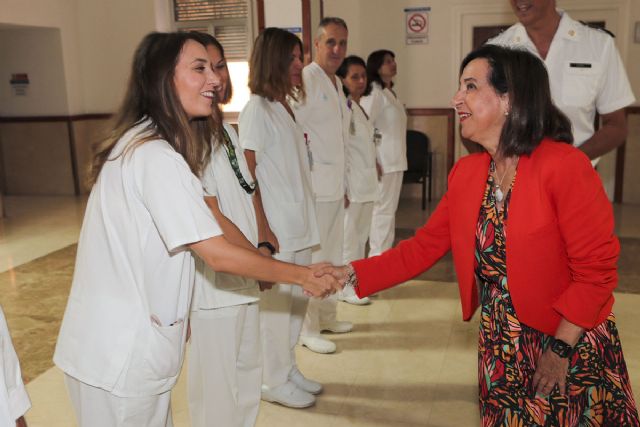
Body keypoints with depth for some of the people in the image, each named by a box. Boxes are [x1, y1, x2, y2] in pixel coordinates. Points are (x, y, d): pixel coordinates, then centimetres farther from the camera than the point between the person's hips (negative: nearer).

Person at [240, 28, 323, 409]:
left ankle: (288, 368, 31)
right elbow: (247, 174, -14)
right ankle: (274, 381, 19)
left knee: (297, 299, 15)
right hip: (275, 226, -8)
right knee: (276, 303, 3)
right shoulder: (257, 109, -11)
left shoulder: (286, 106, 12)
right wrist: (262, 229, -18)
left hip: (299, 223, 8)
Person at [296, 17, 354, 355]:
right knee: (312, 257, -2)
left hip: (336, 183, 9)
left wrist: (343, 183, 18)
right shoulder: (306, 80, -13)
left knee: (333, 253, 16)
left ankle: (326, 315, 30)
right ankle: (308, 329, 9)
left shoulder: (336, 83, 15)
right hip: (314, 185, -9)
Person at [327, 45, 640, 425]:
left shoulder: (564, 165, -20)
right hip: (500, 347, 5)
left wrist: (560, 350, -17)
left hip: (573, 345, -5)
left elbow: (596, 270, -17)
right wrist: (350, 275, -7)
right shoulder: (466, 172, 0)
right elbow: (423, 247, 1)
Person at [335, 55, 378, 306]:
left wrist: (374, 172, 17)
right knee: (349, 237, -2)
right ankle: (346, 288, 7)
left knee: (361, 236, 15)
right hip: (351, 183, -9)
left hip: (367, 184, 9)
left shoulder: (361, 108, 15)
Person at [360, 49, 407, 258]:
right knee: (383, 210, -5)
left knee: (388, 209, 14)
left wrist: (399, 159, 18)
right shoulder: (374, 92, -13)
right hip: (383, 162, -9)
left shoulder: (389, 92, 16)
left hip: (395, 161, 9)